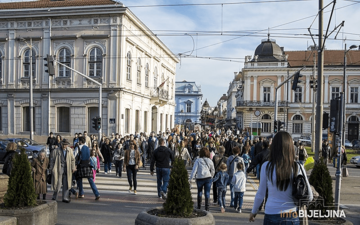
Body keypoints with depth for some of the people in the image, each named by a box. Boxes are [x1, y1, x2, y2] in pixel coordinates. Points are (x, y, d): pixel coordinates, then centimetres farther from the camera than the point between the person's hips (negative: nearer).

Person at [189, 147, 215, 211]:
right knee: (207, 193, 4)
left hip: (200, 178, -1)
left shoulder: (198, 160, -5)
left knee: (199, 192, 16)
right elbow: (213, 170, 12)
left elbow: (194, 170, -10)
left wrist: (190, 179, -8)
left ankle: (199, 207, 22)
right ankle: (207, 208, 2)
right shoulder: (210, 161, 3)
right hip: (208, 178, 1)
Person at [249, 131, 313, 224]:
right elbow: (309, 197, -1)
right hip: (293, 217, 1)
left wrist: (254, 211, 13)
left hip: (272, 216, -1)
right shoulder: (298, 168, -6)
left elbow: (260, 194, -2)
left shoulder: (266, 166, -9)